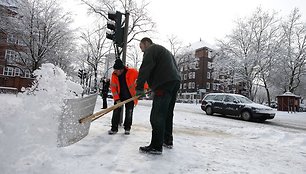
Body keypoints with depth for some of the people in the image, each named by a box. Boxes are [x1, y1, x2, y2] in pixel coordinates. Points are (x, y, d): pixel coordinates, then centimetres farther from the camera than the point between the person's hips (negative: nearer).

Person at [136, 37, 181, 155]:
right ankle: (168, 141, 25)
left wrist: (139, 88, -13)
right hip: (175, 82, 10)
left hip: (164, 84, -10)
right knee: (167, 114, 16)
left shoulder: (151, 49, 3)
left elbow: (145, 69, -12)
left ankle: (156, 146, -9)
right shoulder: (164, 51, 33)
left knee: (157, 116, -10)